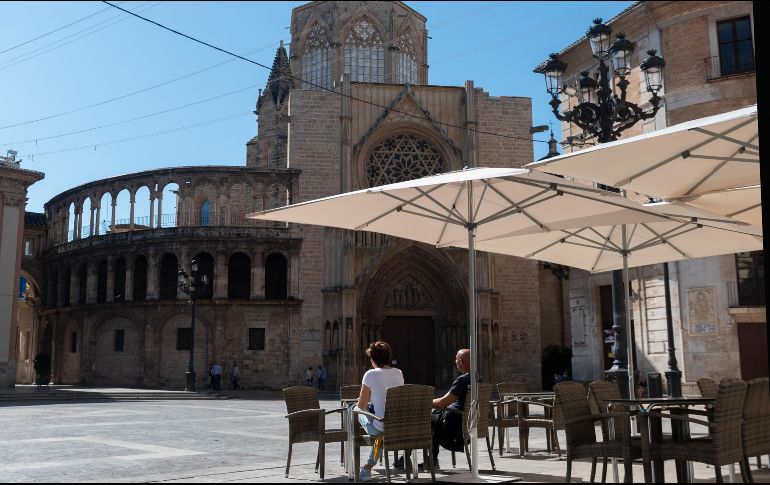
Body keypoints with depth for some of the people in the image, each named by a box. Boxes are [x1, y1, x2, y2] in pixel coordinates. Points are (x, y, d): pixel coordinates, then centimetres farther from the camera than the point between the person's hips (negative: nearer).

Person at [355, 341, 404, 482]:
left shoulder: (370, 374, -8)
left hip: (380, 428, -5)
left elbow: (362, 405, -2)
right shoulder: (399, 373, 8)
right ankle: (368, 467, 37)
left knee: (356, 410, 20)